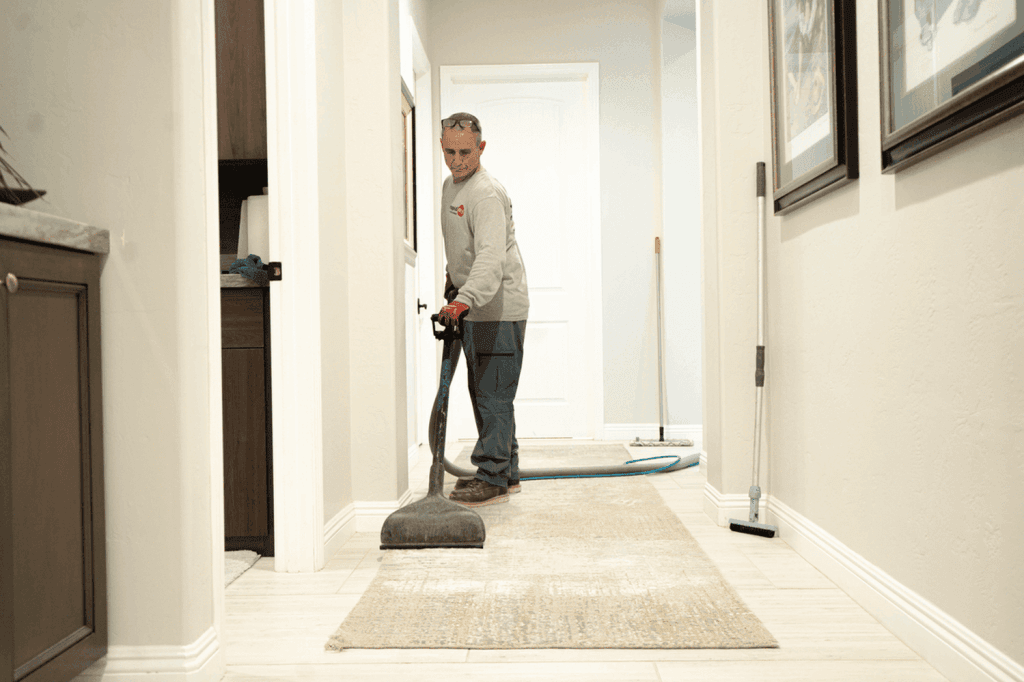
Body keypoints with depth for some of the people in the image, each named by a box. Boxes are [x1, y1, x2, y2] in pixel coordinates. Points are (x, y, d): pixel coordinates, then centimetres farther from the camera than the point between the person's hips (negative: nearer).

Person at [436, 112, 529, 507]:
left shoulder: (487, 194, -20)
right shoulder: (451, 185, 13)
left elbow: (492, 258, -34)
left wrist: (463, 300, -45)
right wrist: (452, 278, 29)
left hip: (500, 310, -10)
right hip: (474, 308, 10)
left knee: (494, 396, -7)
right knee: (483, 394, 15)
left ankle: (493, 480, 2)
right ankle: (507, 473, 25)